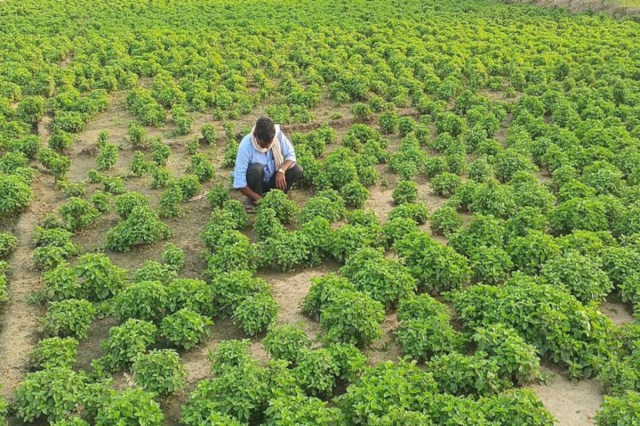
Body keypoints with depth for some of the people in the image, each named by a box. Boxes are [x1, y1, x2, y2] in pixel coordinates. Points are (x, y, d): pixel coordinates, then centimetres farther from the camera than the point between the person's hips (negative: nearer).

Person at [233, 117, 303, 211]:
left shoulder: (278, 134, -21)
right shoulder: (246, 145, -30)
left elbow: (290, 154, -11)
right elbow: (239, 181, -28)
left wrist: (281, 170, -32)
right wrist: (259, 199, -29)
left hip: (271, 178, 4)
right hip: (255, 182, -3)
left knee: (297, 170, -20)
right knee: (257, 169, -35)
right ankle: (252, 200, -9)